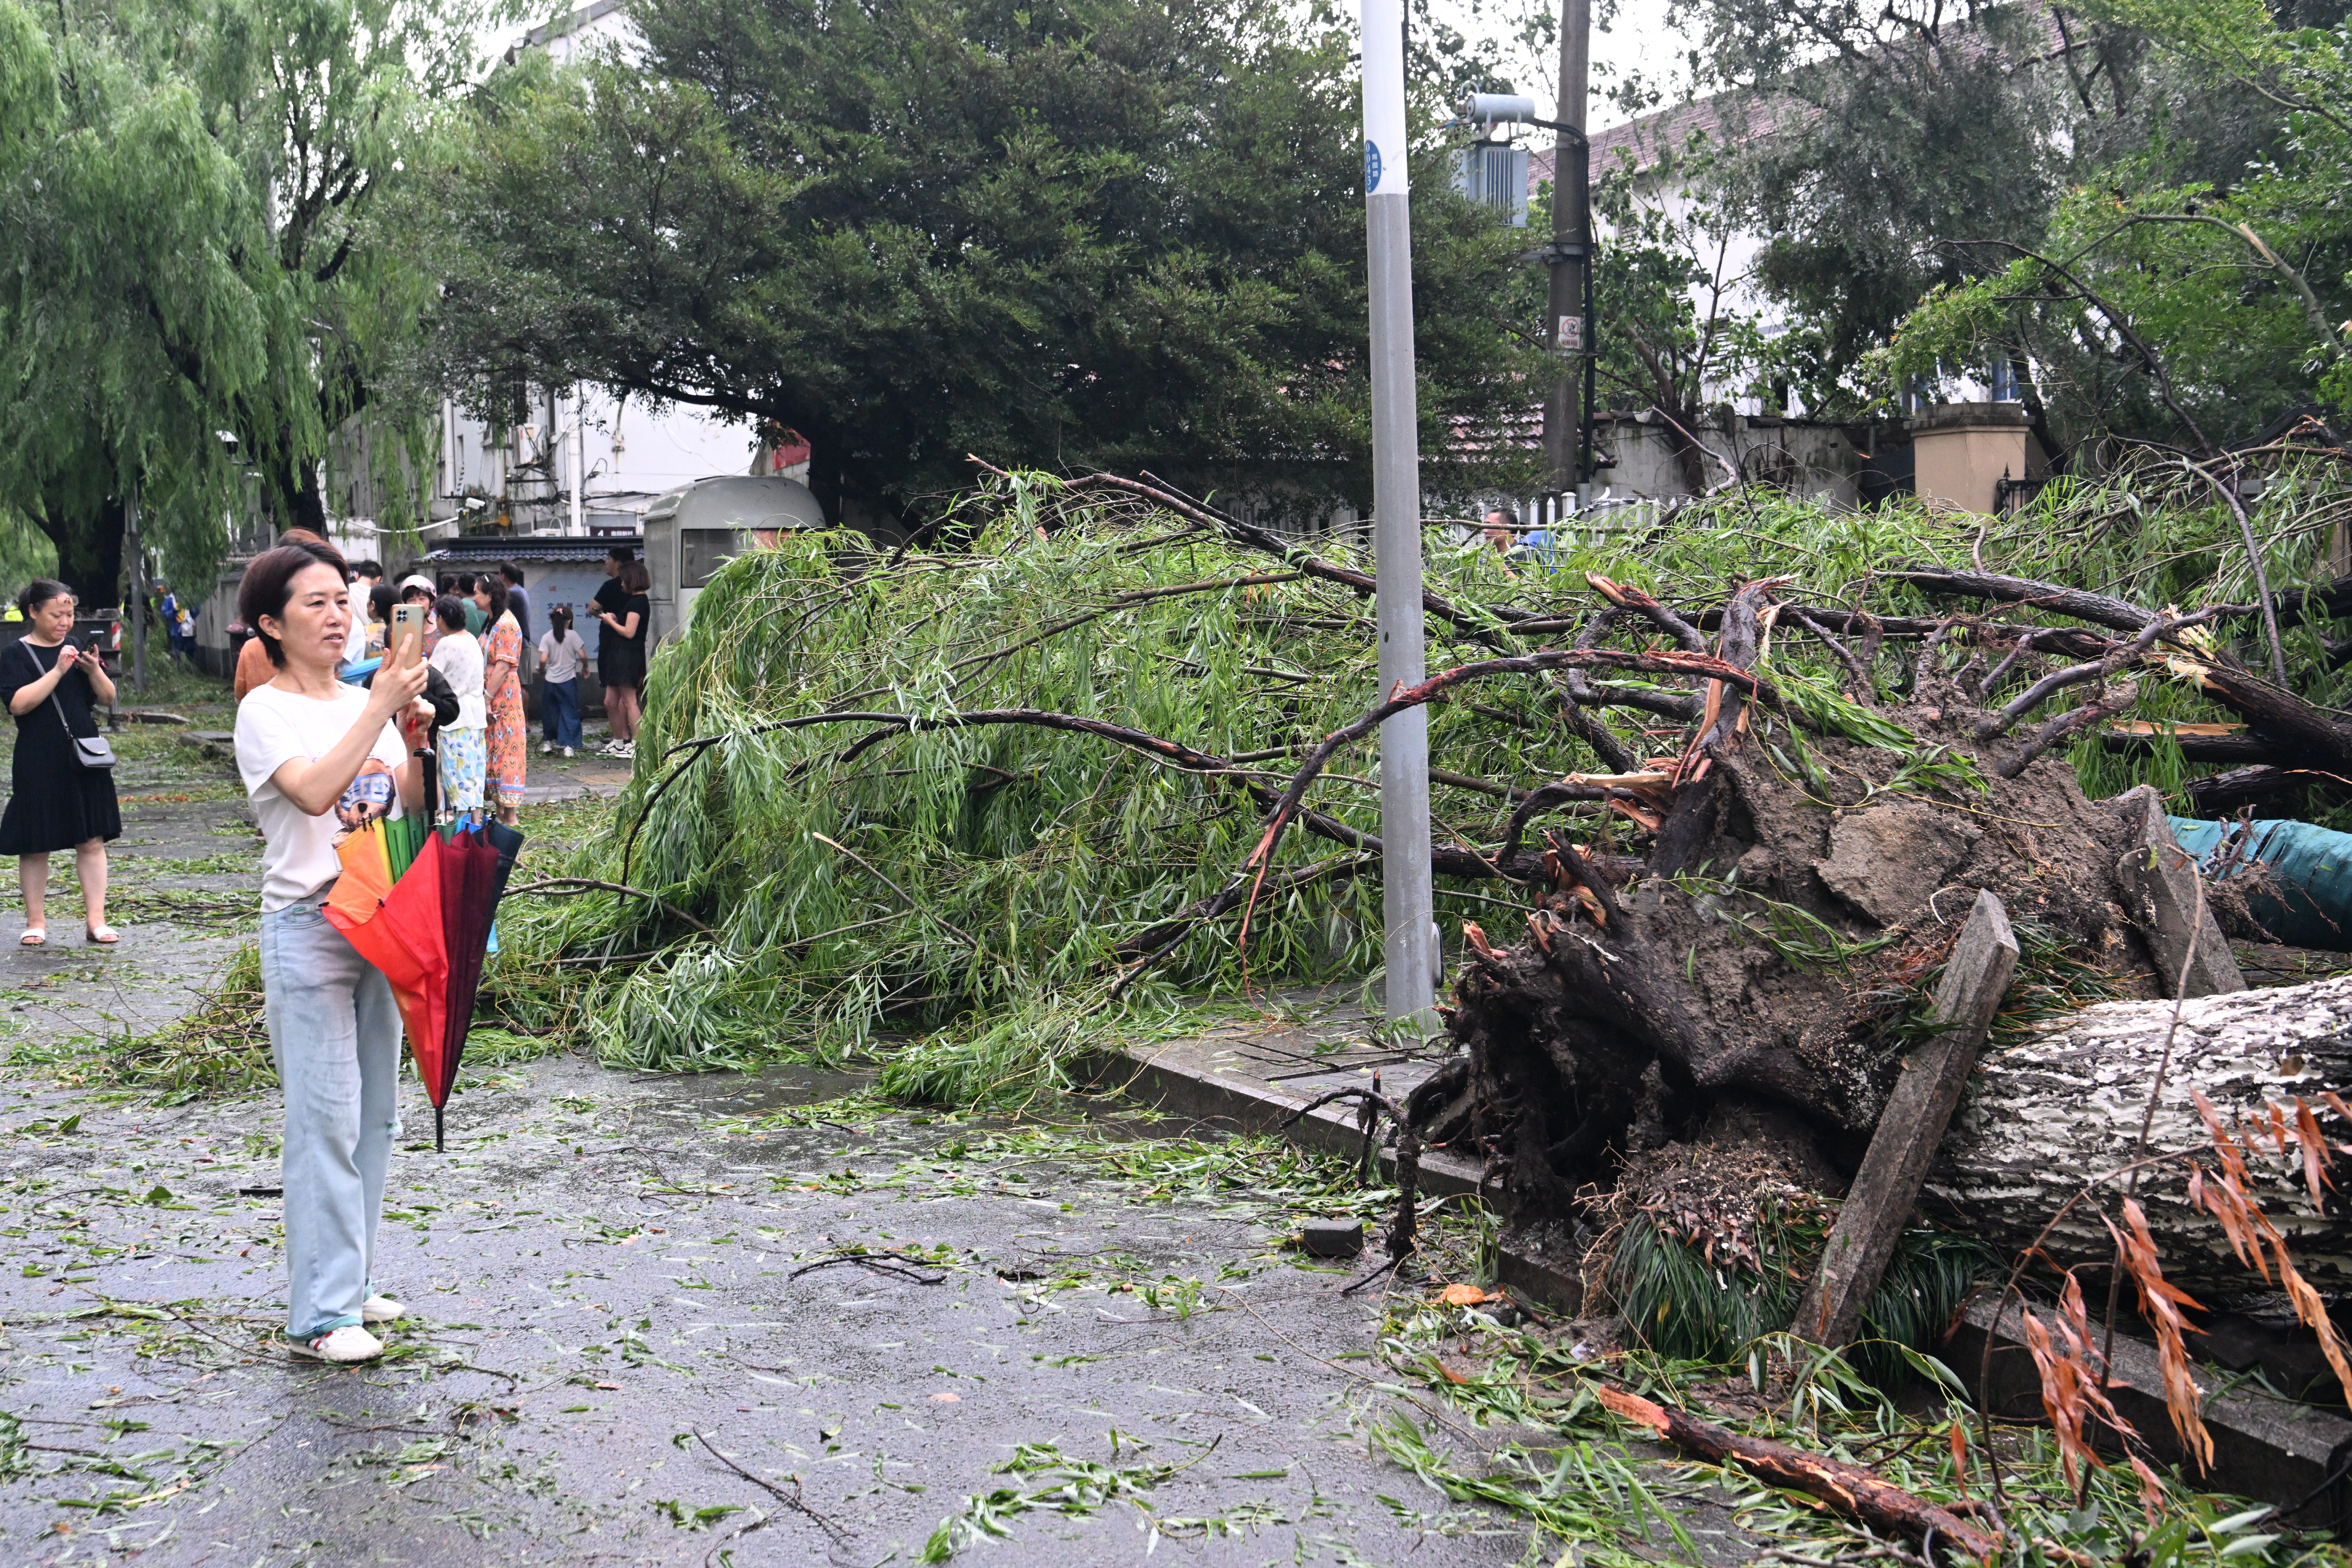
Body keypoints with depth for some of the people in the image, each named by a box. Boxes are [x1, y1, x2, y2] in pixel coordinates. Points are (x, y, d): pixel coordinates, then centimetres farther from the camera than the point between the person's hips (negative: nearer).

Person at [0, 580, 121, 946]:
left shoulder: (76, 647, 11)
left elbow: (107, 697, 9)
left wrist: (94, 670, -10)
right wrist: (58, 671, -23)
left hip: (84, 758, 4)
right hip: (38, 764, -4)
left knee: (92, 841, 2)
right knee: (35, 845, 3)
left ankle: (95, 919, 5)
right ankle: (36, 922, 13)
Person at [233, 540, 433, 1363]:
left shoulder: (368, 703, 11)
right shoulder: (265, 710, -6)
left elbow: (410, 809, 9)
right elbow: (314, 792, -24)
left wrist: (414, 746, -7)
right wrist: (380, 710, -24)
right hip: (306, 924, -6)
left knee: (375, 1114, 10)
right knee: (325, 1118, -8)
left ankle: (352, 1280, 21)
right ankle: (322, 1311, -4)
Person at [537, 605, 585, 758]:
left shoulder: (547, 637, -3)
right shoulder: (573, 636, -5)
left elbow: (543, 660, -11)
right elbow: (583, 656, -8)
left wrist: (542, 671, 9)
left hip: (551, 681, 1)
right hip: (569, 681, -1)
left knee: (549, 711, 16)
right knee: (570, 712, 3)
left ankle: (548, 742, 24)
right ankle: (569, 746, -3)